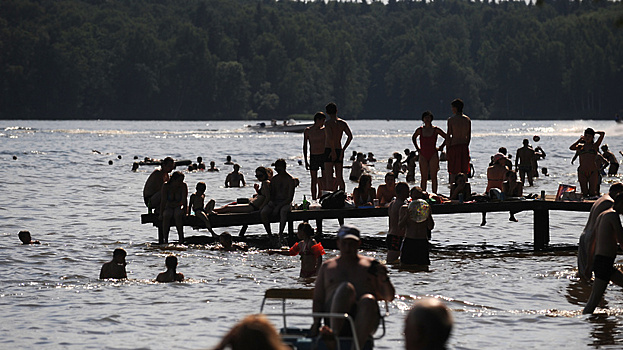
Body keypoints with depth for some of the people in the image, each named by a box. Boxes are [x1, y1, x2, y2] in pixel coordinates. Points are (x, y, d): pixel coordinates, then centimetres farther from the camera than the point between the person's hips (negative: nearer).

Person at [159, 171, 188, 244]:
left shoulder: (183, 186, -13)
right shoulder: (166, 186, -13)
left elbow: (184, 200, -17)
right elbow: (163, 200, -15)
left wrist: (185, 211, -26)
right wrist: (161, 214, -18)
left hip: (179, 207, 0)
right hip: (169, 207, 0)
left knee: (178, 215, -35)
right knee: (166, 215, -33)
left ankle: (181, 238, -35)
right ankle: (165, 240, -35)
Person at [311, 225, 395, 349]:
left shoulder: (370, 265, 22)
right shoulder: (327, 267, 24)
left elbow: (389, 297, 18)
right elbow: (318, 300, 18)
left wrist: (384, 279, -2)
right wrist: (316, 323, 0)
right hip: (335, 316, 0)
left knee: (368, 300, -35)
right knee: (346, 287, -30)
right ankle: (334, 333, -46)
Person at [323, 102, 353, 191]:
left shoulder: (327, 123, -8)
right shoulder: (343, 123, 8)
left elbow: (330, 137, -22)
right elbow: (350, 136, -2)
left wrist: (333, 151, -16)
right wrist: (343, 150, 0)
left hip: (329, 150, -5)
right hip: (339, 150, 5)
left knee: (329, 177, -5)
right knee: (340, 177, 9)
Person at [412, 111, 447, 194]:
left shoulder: (435, 130, -1)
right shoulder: (420, 130, 5)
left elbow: (447, 138, 8)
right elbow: (413, 138, 25)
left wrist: (441, 147, 5)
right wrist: (417, 148, 15)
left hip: (433, 155, -2)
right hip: (423, 155, 2)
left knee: (433, 177, -2)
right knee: (424, 178, 2)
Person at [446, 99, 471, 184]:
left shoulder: (451, 120, -8)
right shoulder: (467, 120, 5)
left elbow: (448, 136, -9)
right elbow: (469, 136, 9)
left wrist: (447, 150, -3)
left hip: (454, 146, -4)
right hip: (464, 147, 4)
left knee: (453, 172, 0)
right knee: (464, 172, 9)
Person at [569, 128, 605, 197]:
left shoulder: (595, 146, 8)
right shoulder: (581, 147, 13)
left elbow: (602, 134, 1)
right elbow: (571, 148, -4)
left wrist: (594, 132, 17)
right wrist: (580, 139, 8)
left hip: (592, 172, -2)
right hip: (582, 172, 2)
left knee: (592, 193, -3)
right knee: (584, 193, 0)